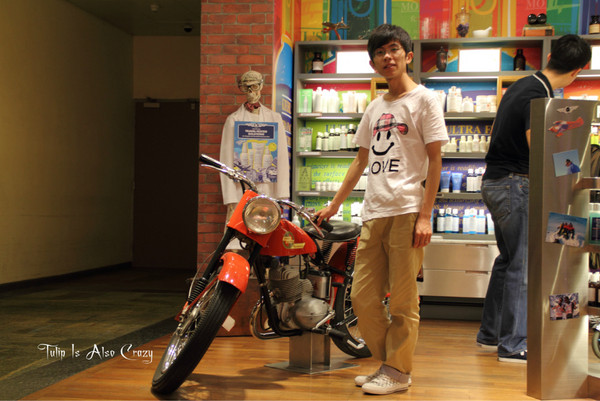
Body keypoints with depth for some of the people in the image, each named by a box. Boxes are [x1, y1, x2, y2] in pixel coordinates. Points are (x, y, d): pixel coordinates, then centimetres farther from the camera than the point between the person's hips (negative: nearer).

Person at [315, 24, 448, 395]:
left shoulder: (424, 99, 1)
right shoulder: (375, 107, 20)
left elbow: (435, 159, -4)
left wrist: (425, 215, -12)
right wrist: (334, 205, 25)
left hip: (407, 212, -6)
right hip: (374, 212, 6)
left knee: (403, 299, -2)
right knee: (363, 297, 5)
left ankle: (398, 372, 9)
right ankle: (387, 361, 21)